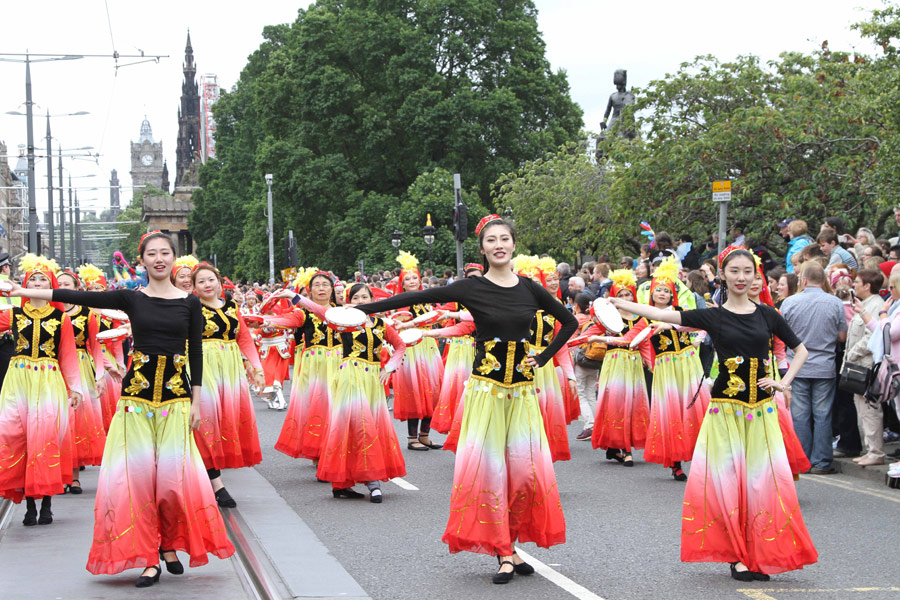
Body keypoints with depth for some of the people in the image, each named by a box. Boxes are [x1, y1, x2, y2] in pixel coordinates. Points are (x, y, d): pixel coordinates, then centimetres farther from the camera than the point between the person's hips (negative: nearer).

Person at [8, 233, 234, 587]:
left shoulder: (190, 302, 4)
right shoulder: (132, 299, 3)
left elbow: (196, 353, 7)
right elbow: (79, 298, -2)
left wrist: (196, 401, 3)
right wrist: (23, 292, -8)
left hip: (176, 394, 0)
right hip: (137, 394, 0)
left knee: (173, 474, -5)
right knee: (139, 471, -4)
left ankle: (170, 546, 16)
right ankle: (149, 557, 3)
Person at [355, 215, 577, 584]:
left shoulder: (529, 289, 4)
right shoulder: (472, 289, -3)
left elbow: (569, 322, 15)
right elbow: (417, 298, -7)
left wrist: (541, 360, 5)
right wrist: (362, 309, -11)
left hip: (522, 388, 3)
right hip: (486, 388, -3)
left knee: (526, 468, -1)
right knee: (489, 467, -5)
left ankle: (512, 546, 14)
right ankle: (504, 553, 2)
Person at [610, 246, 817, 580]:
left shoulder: (766, 315, 6)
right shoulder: (713, 316, 1)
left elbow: (800, 351, 15)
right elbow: (664, 316, -8)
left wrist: (784, 383, 2)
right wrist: (619, 304, -17)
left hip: (761, 411, 1)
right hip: (725, 410, -1)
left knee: (762, 481, 0)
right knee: (727, 481, -3)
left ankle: (761, 555, 11)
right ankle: (737, 556, 7)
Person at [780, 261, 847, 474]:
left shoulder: (789, 302, -5)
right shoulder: (835, 303, -5)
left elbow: (780, 335, 2)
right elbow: (842, 336, 2)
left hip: (797, 367, 0)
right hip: (825, 368, 0)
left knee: (799, 415, 6)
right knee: (822, 415, 5)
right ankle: (821, 462, 5)